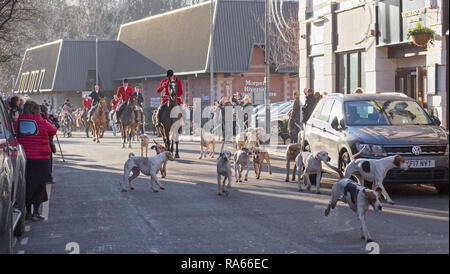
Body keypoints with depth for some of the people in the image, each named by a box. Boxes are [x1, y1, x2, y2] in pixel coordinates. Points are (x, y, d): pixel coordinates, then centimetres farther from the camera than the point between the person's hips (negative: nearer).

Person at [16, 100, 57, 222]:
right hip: (41, 159, -3)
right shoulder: (43, 123, -10)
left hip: (23, 158, 3)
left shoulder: (18, 123, -4)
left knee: (26, 184, 13)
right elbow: (53, 130, 5)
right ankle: (36, 212, 6)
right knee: (39, 185, 7)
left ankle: (27, 212, 17)